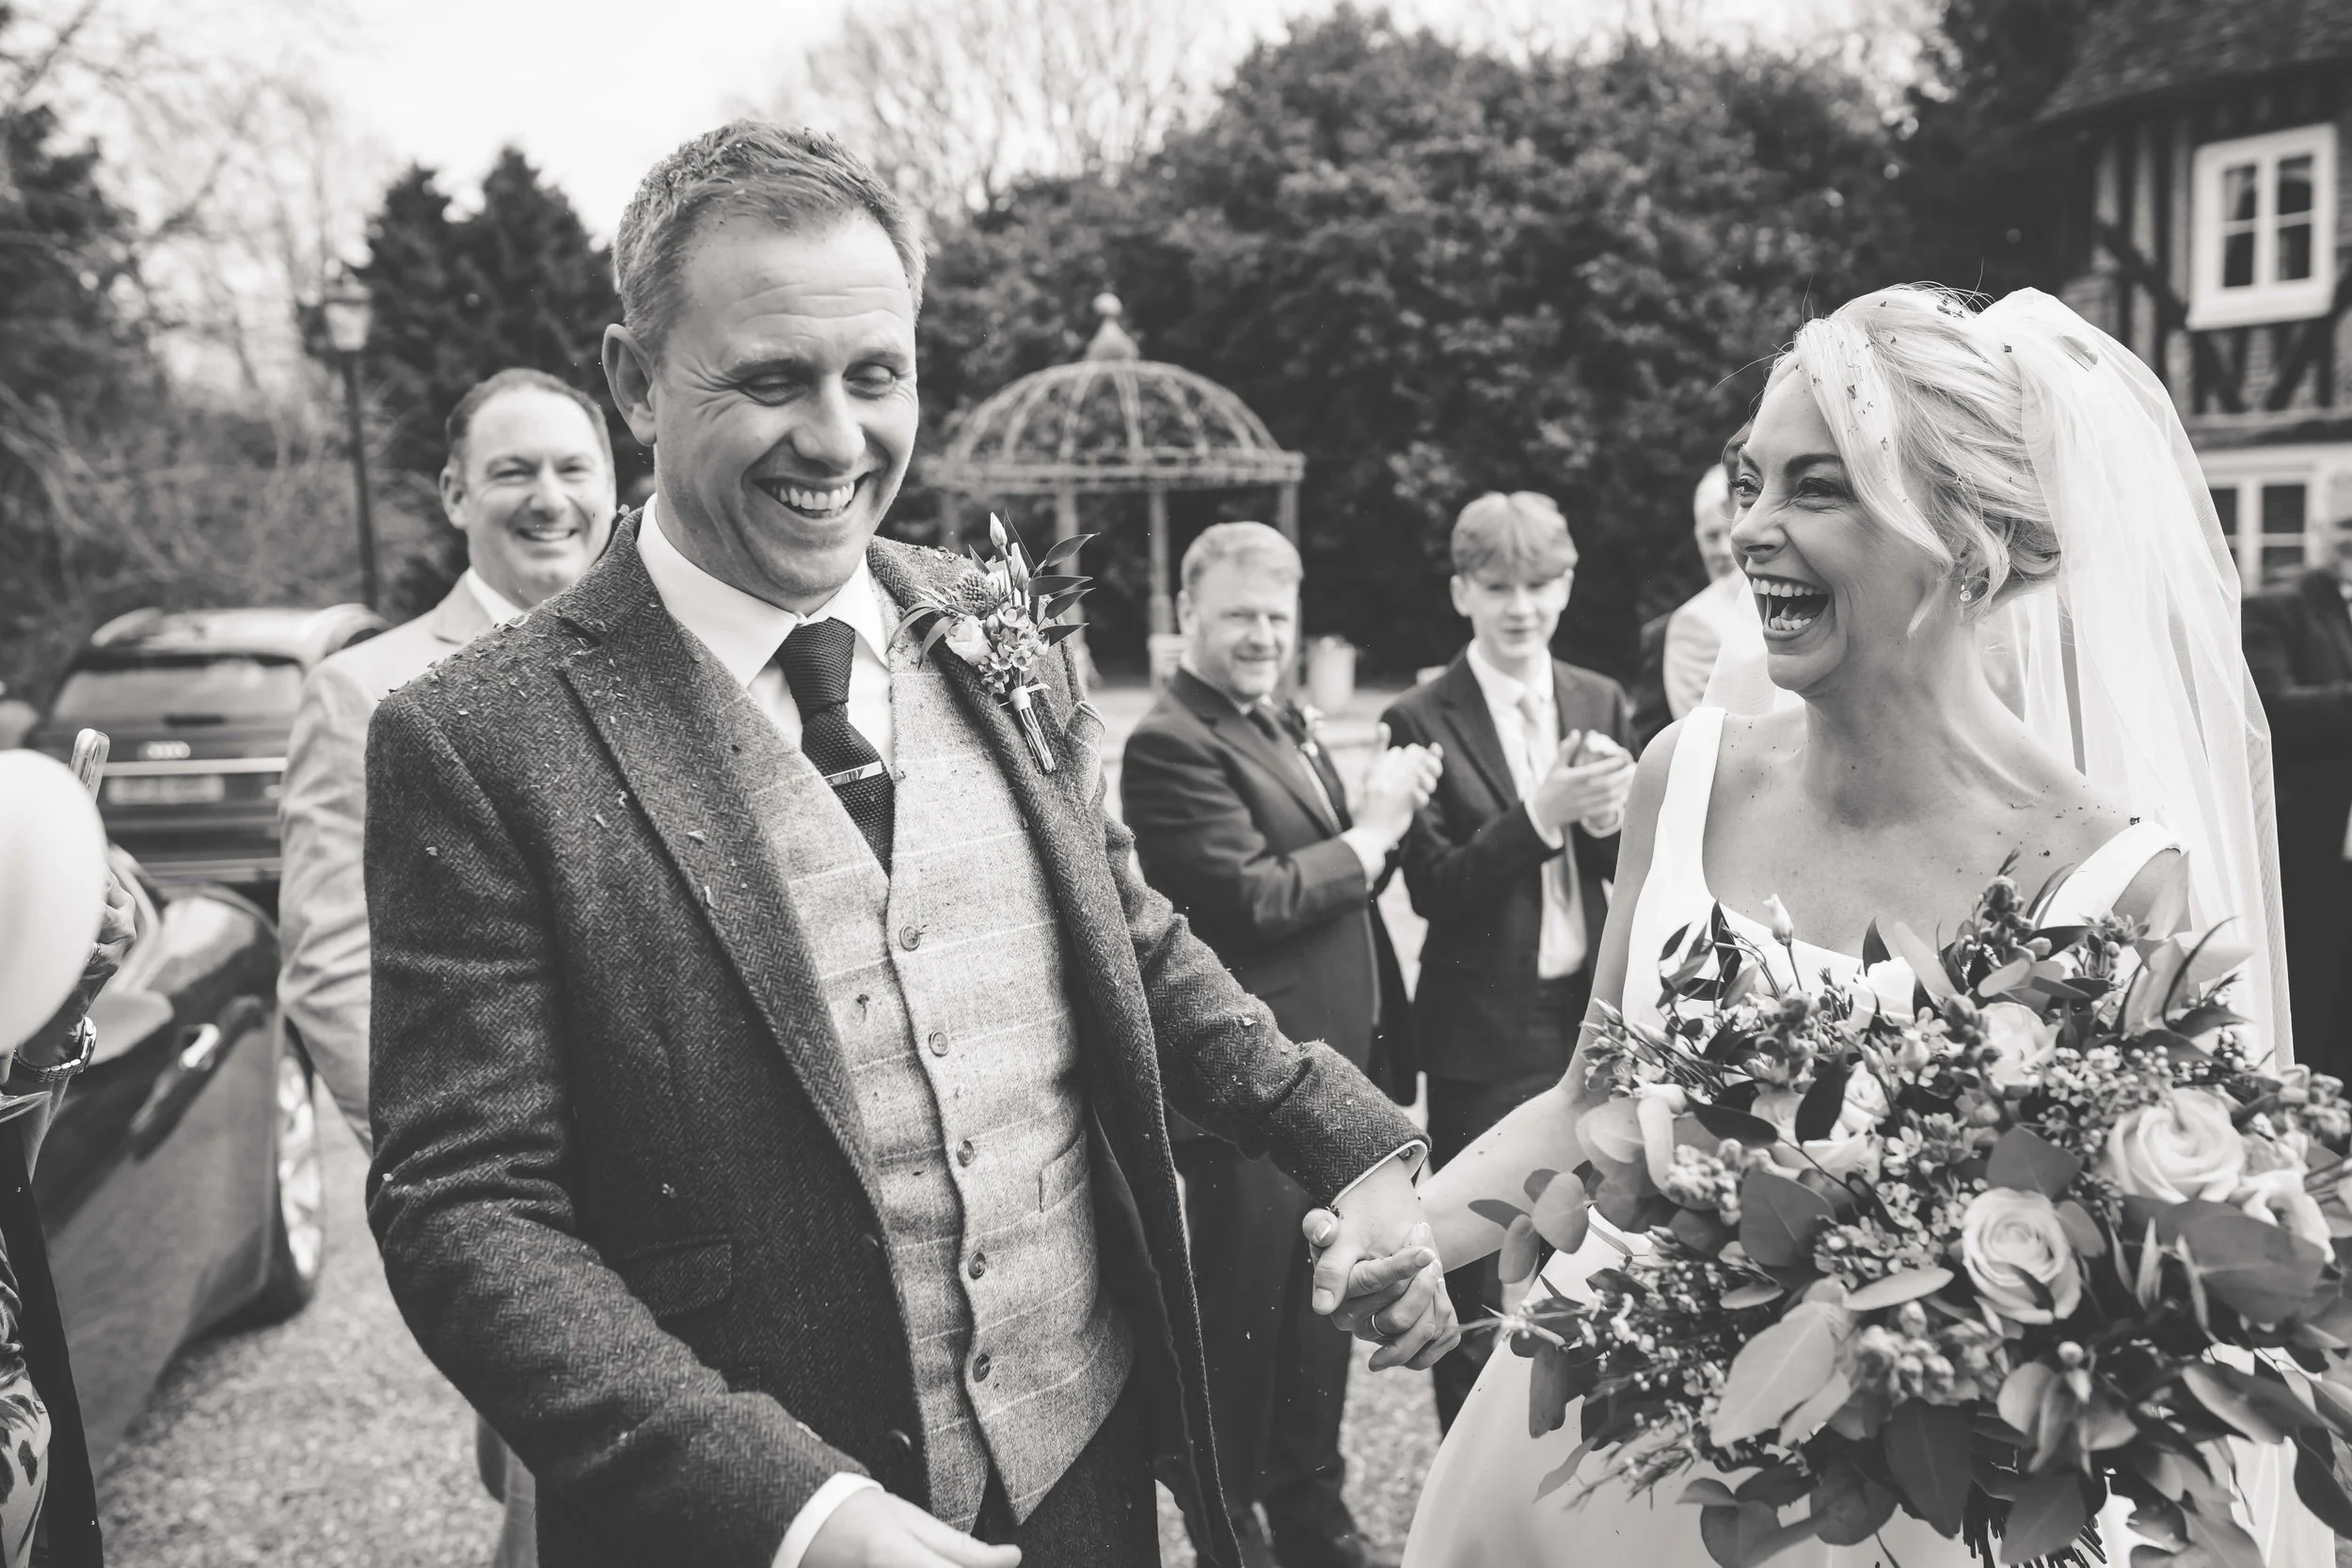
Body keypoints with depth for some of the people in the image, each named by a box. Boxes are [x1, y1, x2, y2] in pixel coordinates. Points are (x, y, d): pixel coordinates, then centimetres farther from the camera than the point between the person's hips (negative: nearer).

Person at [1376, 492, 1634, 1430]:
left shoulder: (1602, 703, 4)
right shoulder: (1423, 721, -9)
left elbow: (1634, 872, 4)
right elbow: (1433, 889, -13)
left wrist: (1612, 816, -17)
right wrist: (1540, 813, -24)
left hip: (1595, 1017, 4)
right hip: (1486, 1035, -4)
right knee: (1477, 1287, 7)